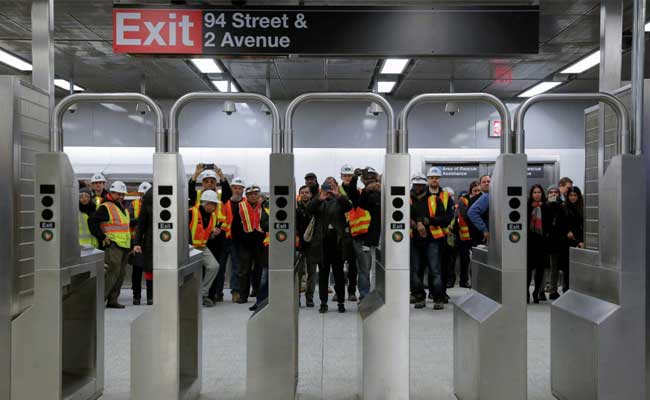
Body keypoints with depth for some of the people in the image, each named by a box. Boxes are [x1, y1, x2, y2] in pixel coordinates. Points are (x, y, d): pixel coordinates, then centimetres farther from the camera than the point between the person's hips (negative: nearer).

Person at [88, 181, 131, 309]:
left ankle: (112, 300, 15)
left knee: (120, 274, 9)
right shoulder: (105, 207, -7)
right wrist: (102, 237, -15)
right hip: (112, 245, -9)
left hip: (124, 246, 9)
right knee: (112, 273, -16)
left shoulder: (124, 209, 20)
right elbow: (92, 221, -16)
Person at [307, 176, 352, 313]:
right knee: (323, 271, 5)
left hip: (337, 239, -1)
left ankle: (341, 302, 9)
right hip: (322, 239, 1)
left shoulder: (340, 200, 9)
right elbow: (309, 209, -7)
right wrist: (319, 199, -24)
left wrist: (339, 195, -27)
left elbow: (348, 207, -11)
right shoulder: (318, 201, 12)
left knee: (338, 271, 2)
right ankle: (323, 302, 10)